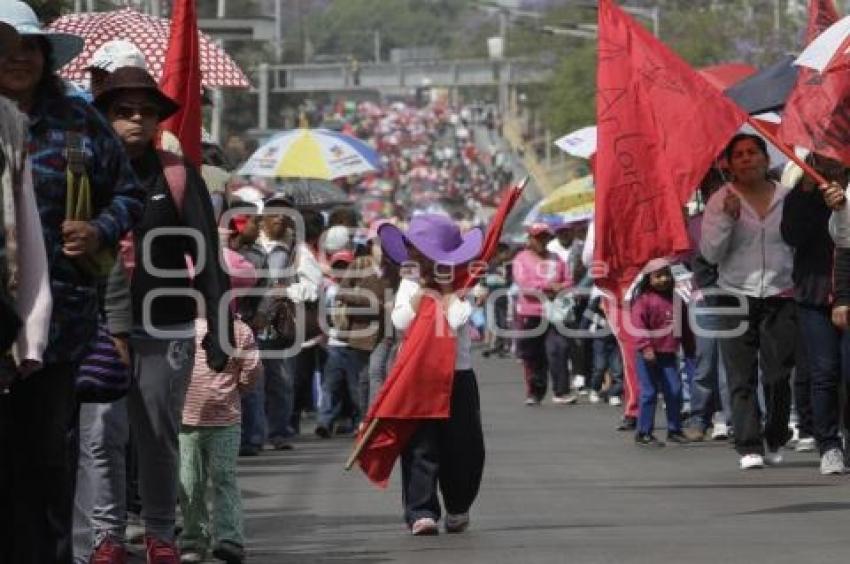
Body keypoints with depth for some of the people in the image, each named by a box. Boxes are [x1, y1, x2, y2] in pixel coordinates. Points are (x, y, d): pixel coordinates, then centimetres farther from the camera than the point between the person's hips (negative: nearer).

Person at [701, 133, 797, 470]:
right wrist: (727, 218, -14)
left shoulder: (787, 199, 7)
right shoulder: (721, 201, 4)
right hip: (737, 297, -1)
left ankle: (775, 442, 12)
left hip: (780, 296, 1)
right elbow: (710, 253, -1)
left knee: (778, 375, -3)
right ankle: (749, 447, -9)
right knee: (742, 377, -7)